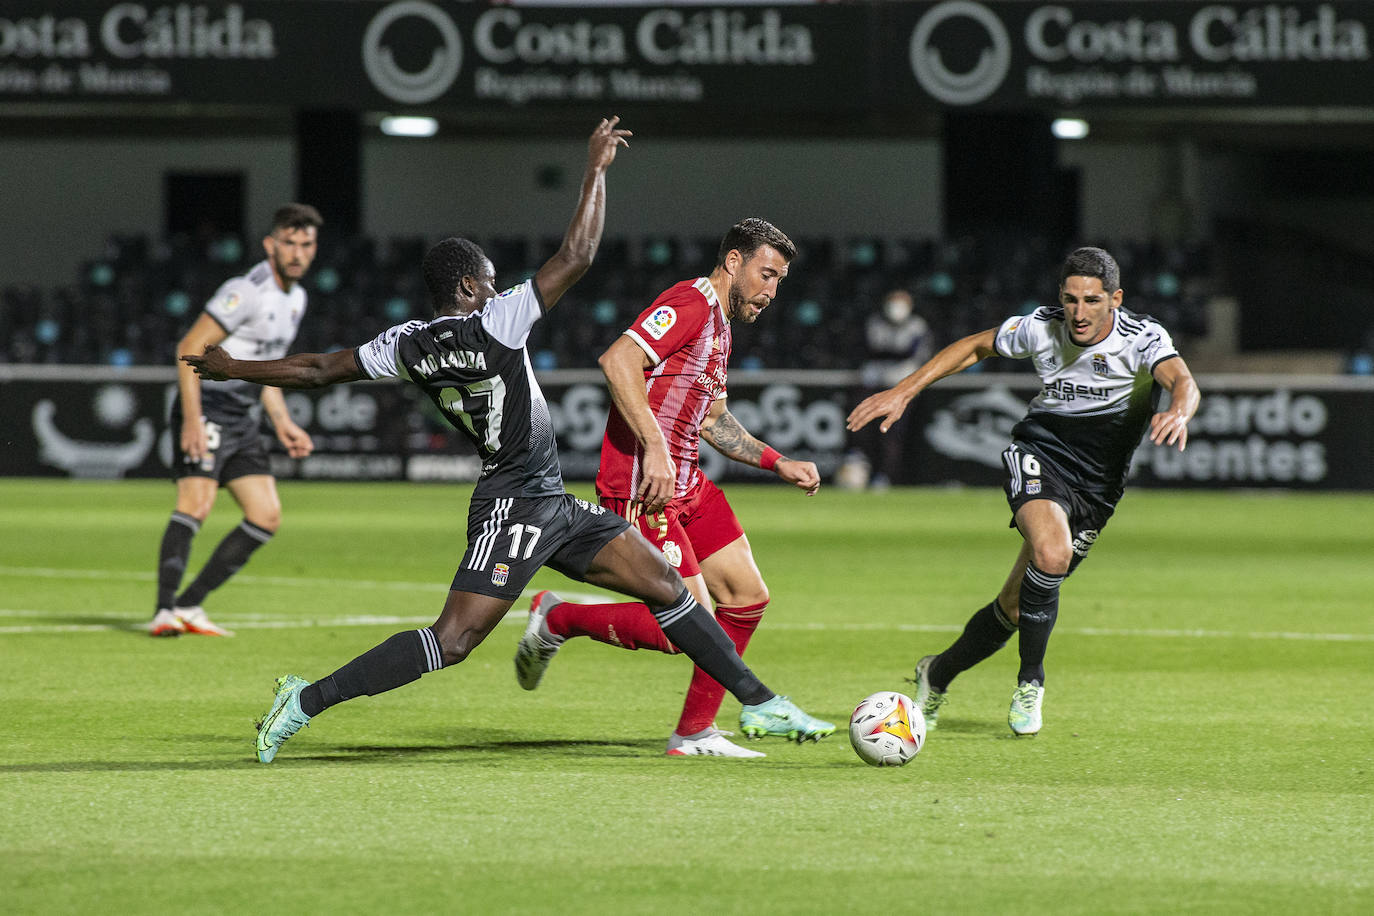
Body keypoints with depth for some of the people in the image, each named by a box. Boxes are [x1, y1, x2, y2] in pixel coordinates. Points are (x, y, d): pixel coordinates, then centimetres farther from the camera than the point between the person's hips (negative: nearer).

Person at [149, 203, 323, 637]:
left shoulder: (295, 299, 14)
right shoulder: (247, 292, -16)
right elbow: (190, 348, -19)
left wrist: (283, 424, 18)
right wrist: (192, 420, -26)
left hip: (242, 420, 9)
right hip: (206, 410, -9)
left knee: (267, 517, 3)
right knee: (196, 503, -23)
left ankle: (189, 605, 6)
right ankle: (164, 610, -28)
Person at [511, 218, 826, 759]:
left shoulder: (720, 326, 19)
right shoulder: (690, 303, -13)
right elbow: (618, 360, -26)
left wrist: (778, 464, 21)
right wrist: (655, 449, -30)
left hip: (686, 485, 10)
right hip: (643, 488, -10)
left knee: (747, 600, 7)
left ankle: (694, 734, 14)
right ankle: (558, 619, 4)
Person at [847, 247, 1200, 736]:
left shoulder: (1143, 338, -15)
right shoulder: (1042, 328, -8)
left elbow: (1182, 381, -33)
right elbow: (975, 346, 8)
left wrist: (1178, 412, -58)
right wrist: (903, 391, 3)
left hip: (1096, 486, 1)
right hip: (1039, 453, -1)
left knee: (1016, 605, 3)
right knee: (1052, 554, -33)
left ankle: (938, 673, 30)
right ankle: (1030, 683, -15)